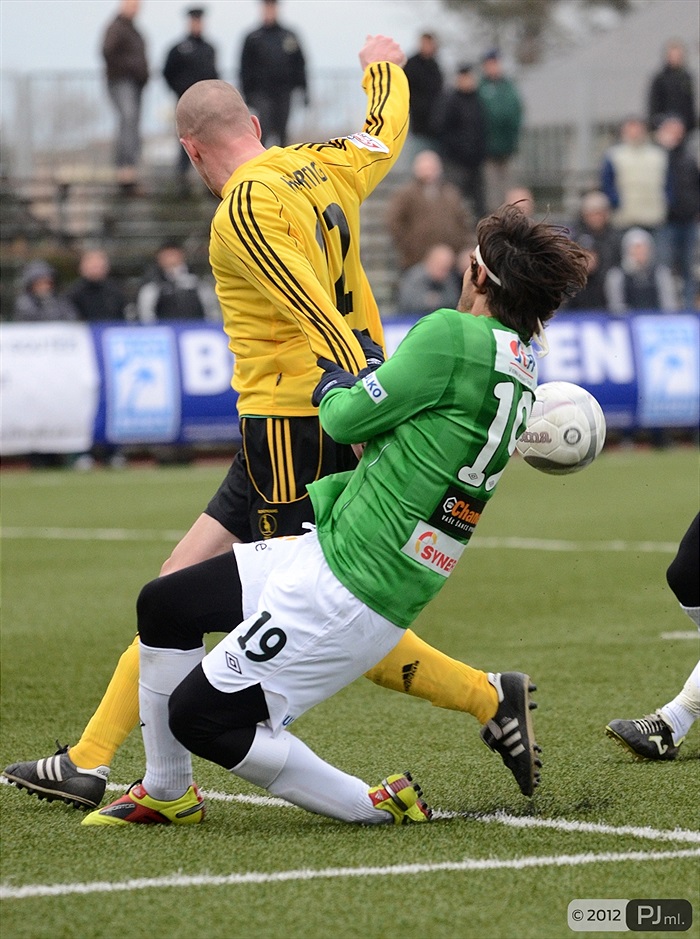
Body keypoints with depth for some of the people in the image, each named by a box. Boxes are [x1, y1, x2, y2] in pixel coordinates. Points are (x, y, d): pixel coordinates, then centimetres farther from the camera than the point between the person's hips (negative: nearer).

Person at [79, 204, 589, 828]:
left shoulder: (454, 336, -20)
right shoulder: (521, 370, 8)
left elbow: (348, 419, -13)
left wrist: (333, 381, 9)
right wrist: (318, 499, 21)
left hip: (347, 596, -10)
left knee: (199, 715, -5)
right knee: (163, 605, 20)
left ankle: (372, 807, 2)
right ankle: (168, 795, 30)